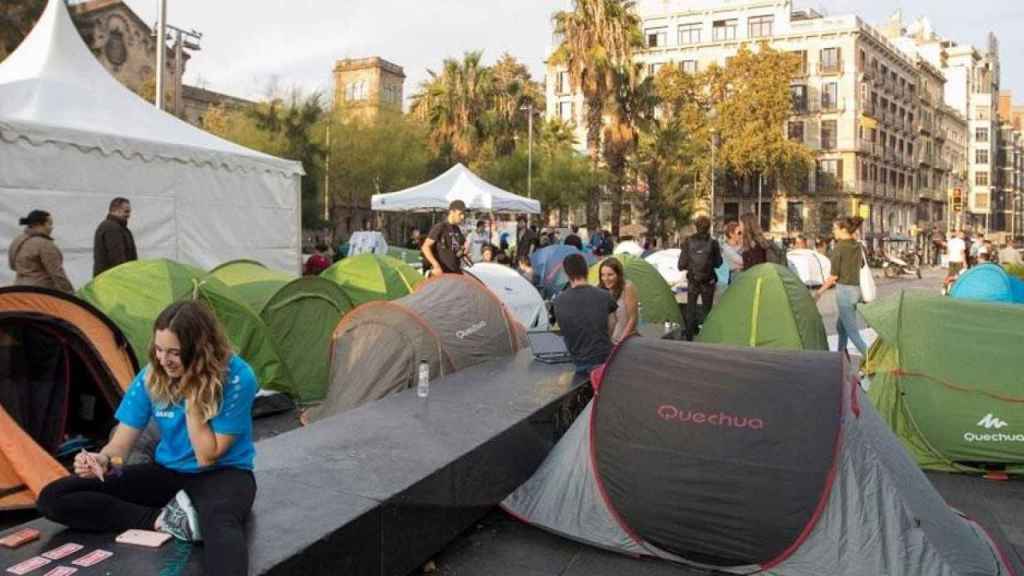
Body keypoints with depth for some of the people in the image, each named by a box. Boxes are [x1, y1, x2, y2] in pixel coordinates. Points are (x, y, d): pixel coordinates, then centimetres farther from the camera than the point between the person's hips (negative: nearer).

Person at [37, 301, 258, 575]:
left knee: (221, 524, -44)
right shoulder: (151, 377, -7)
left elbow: (207, 457, -18)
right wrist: (102, 460, -26)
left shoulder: (237, 377, -21)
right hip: (168, 473, 6)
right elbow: (120, 443, -3)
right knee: (53, 498, -10)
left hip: (222, 474, -6)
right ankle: (167, 519, -23)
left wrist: (192, 398, -26)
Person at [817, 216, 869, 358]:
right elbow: (862, 269, 16)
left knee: (852, 331, -2)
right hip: (856, 289, 8)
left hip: (844, 290, -8)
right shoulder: (859, 247, 8)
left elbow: (833, 276, -13)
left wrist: (820, 291, -1)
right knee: (841, 326, 22)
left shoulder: (838, 248, -13)